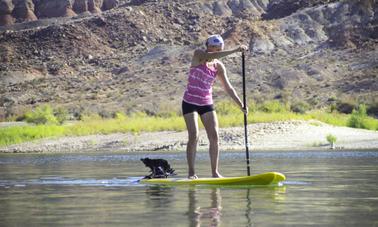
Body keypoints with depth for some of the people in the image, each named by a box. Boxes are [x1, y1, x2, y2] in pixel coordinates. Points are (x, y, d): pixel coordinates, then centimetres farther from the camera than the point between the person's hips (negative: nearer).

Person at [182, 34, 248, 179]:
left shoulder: (218, 66, 3)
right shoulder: (198, 55, -9)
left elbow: (228, 88, 3)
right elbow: (209, 57, -31)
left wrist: (240, 104, -8)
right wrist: (234, 51, -36)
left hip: (206, 104, 4)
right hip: (190, 102, -4)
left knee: (214, 137, -5)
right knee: (193, 137, -13)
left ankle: (215, 172, 1)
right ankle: (191, 172, -5)